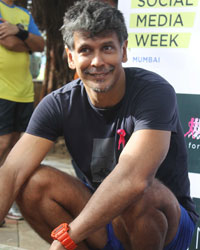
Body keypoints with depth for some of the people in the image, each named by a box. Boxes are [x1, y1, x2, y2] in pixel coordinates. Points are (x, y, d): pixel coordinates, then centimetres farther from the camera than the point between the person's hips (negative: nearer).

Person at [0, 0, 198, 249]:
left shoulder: (155, 91, -23)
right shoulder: (58, 105, -9)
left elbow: (134, 178, -38)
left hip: (168, 223, -3)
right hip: (98, 221, 4)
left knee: (138, 195, -37)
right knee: (33, 181, -19)